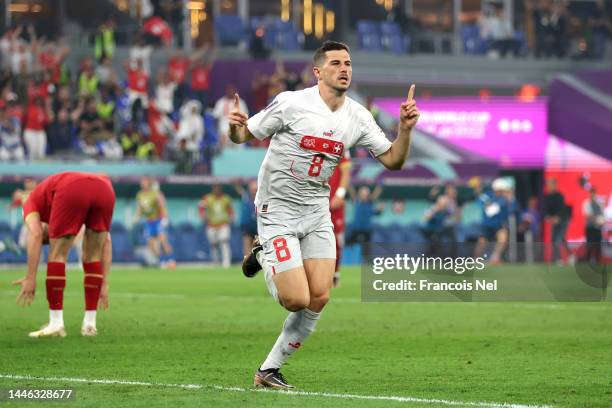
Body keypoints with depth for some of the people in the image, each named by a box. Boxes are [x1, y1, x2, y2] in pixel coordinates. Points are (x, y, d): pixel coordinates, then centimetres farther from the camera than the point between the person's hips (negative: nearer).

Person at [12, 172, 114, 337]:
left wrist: (30, 279, 6)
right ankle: (90, 323, 19)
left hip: (71, 191, -4)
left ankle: (56, 323, 10)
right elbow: (106, 241, 36)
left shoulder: (32, 201, 32)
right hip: (105, 189, 4)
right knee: (92, 256, 21)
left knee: (57, 255, 13)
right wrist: (104, 284, 35)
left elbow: (35, 235, 10)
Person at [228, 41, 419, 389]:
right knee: (297, 300, -14)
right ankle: (265, 259, 20)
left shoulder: (358, 117, 0)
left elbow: (393, 160, 3)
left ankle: (270, 370, 11)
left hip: (317, 213, 5)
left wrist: (405, 129, -14)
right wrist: (235, 128, -29)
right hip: (277, 212, -5)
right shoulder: (291, 103, -14)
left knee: (319, 298, -5)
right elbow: (244, 135, -6)